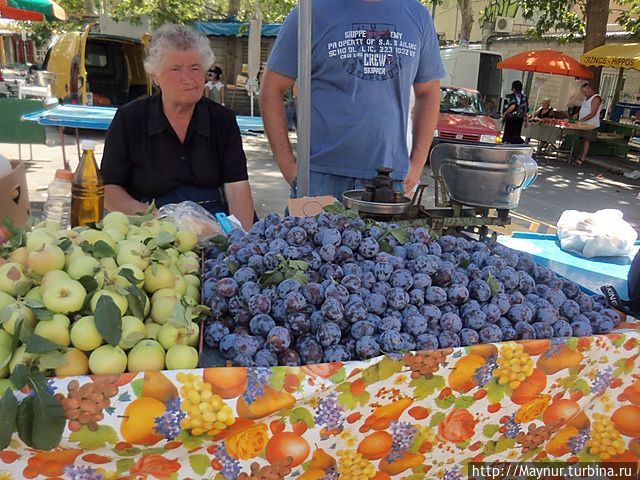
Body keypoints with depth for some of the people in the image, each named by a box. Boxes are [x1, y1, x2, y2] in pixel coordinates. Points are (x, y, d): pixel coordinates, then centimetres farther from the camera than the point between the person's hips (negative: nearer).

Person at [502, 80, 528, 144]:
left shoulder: (513, 95, -7)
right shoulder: (524, 97, 13)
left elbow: (512, 106, -26)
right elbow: (526, 111, 15)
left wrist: (505, 113, -14)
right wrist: (525, 121, 22)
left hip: (511, 118, -6)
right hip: (520, 119, 6)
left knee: (507, 135, 0)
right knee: (517, 136, 8)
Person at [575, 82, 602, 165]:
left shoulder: (596, 98, -16)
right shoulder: (587, 97, 14)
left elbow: (593, 113, -22)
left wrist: (582, 120, -26)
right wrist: (578, 114, 8)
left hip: (591, 124, -8)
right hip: (583, 124, 8)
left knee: (586, 141, -6)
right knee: (583, 140, 11)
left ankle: (582, 158, -6)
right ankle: (582, 155, 17)